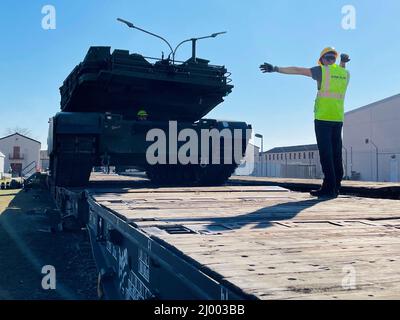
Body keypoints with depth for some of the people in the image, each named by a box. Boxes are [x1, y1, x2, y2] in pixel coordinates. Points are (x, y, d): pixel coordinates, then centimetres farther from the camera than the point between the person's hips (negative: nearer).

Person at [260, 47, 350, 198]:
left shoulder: (322, 70, -3)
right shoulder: (345, 74, 13)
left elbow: (297, 70, -4)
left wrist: (275, 69, -1)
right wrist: (343, 63, 34)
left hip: (323, 118, -6)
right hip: (338, 119, 6)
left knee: (326, 153, -7)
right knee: (336, 153, 7)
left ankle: (329, 187, -10)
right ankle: (336, 187, 8)